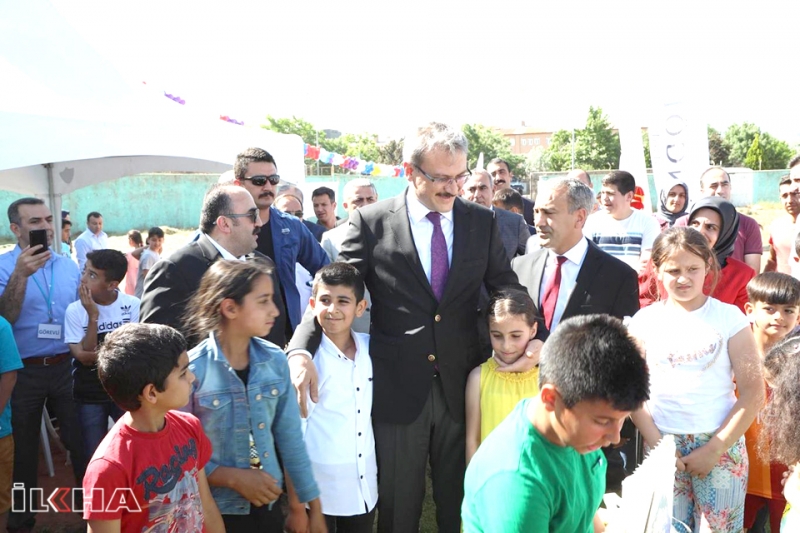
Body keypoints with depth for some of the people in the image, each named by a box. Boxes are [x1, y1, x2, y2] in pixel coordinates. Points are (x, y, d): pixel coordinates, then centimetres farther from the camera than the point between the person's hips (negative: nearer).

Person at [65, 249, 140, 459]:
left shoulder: (132, 305, -12)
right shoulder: (75, 310, -11)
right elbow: (83, 356, -15)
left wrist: (97, 355, -19)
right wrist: (93, 316, -23)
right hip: (89, 394, 0)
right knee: (94, 454, 11)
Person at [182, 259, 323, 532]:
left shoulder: (275, 360, -5)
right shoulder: (192, 369, -17)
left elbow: (290, 437, 0)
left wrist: (313, 506, 4)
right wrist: (234, 478, -17)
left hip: (268, 504, 4)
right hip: (214, 511, -3)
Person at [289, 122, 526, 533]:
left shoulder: (482, 222, 2)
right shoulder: (370, 222, -6)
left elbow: (508, 290, 7)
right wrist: (300, 350, -23)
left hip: (461, 387, 2)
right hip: (397, 391, -2)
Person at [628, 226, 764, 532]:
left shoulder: (729, 317, -3)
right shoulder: (644, 321, 1)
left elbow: (753, 391, -5)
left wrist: (714, 449, -8)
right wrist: (657, 444, -8)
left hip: (721, 445, -1)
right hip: (662, 443, 1)